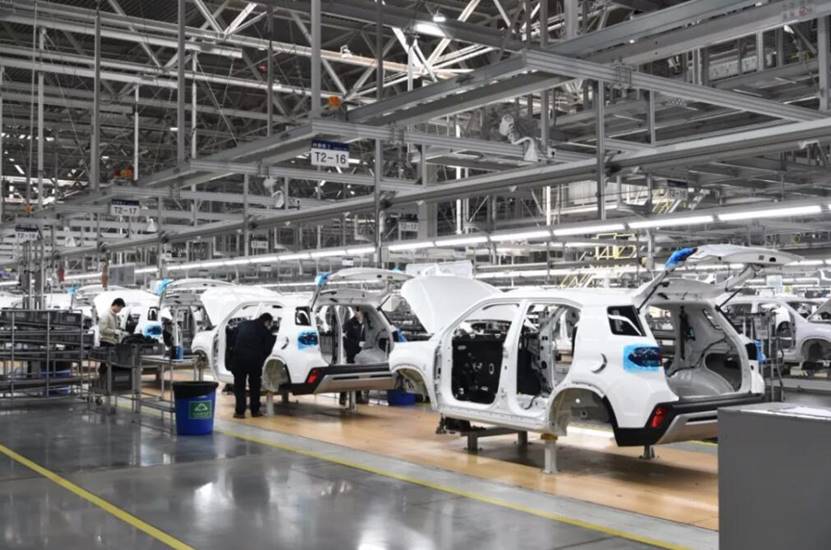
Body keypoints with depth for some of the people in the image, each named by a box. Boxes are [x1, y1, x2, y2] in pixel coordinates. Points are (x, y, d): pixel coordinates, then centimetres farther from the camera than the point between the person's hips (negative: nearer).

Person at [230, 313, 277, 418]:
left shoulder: (242, 325, 19)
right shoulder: (265, 331, 9)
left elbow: (233, 342, 18)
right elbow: (267, 350, 5)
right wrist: (260, 361, 19)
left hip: (238, 357, 2)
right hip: (254, 359, -1)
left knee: (239, 385, 12)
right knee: (255, 385, 16)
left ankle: (240, 411, 8)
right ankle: (255, 411, 19)